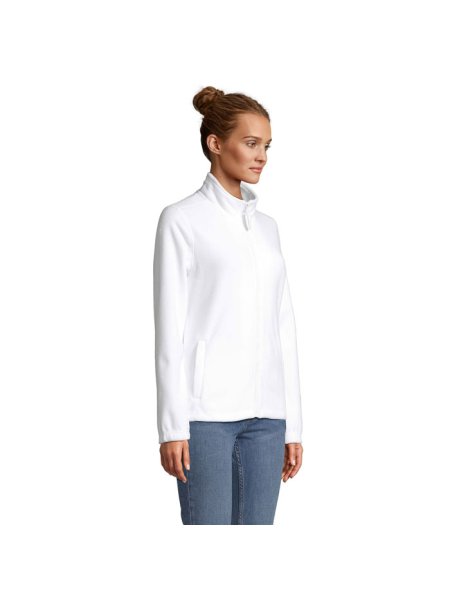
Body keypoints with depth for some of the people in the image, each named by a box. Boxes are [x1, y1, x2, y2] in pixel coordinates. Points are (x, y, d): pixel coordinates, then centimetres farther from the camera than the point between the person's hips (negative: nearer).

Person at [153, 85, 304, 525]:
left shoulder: (266, 225, 15)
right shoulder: (182, 219, -3)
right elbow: (170, 328, -8)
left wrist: (292, 424, 12)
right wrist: (172, 426, -12)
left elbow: (283, 325, 15)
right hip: (206, 407, -6)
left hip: (263, 412, 6)